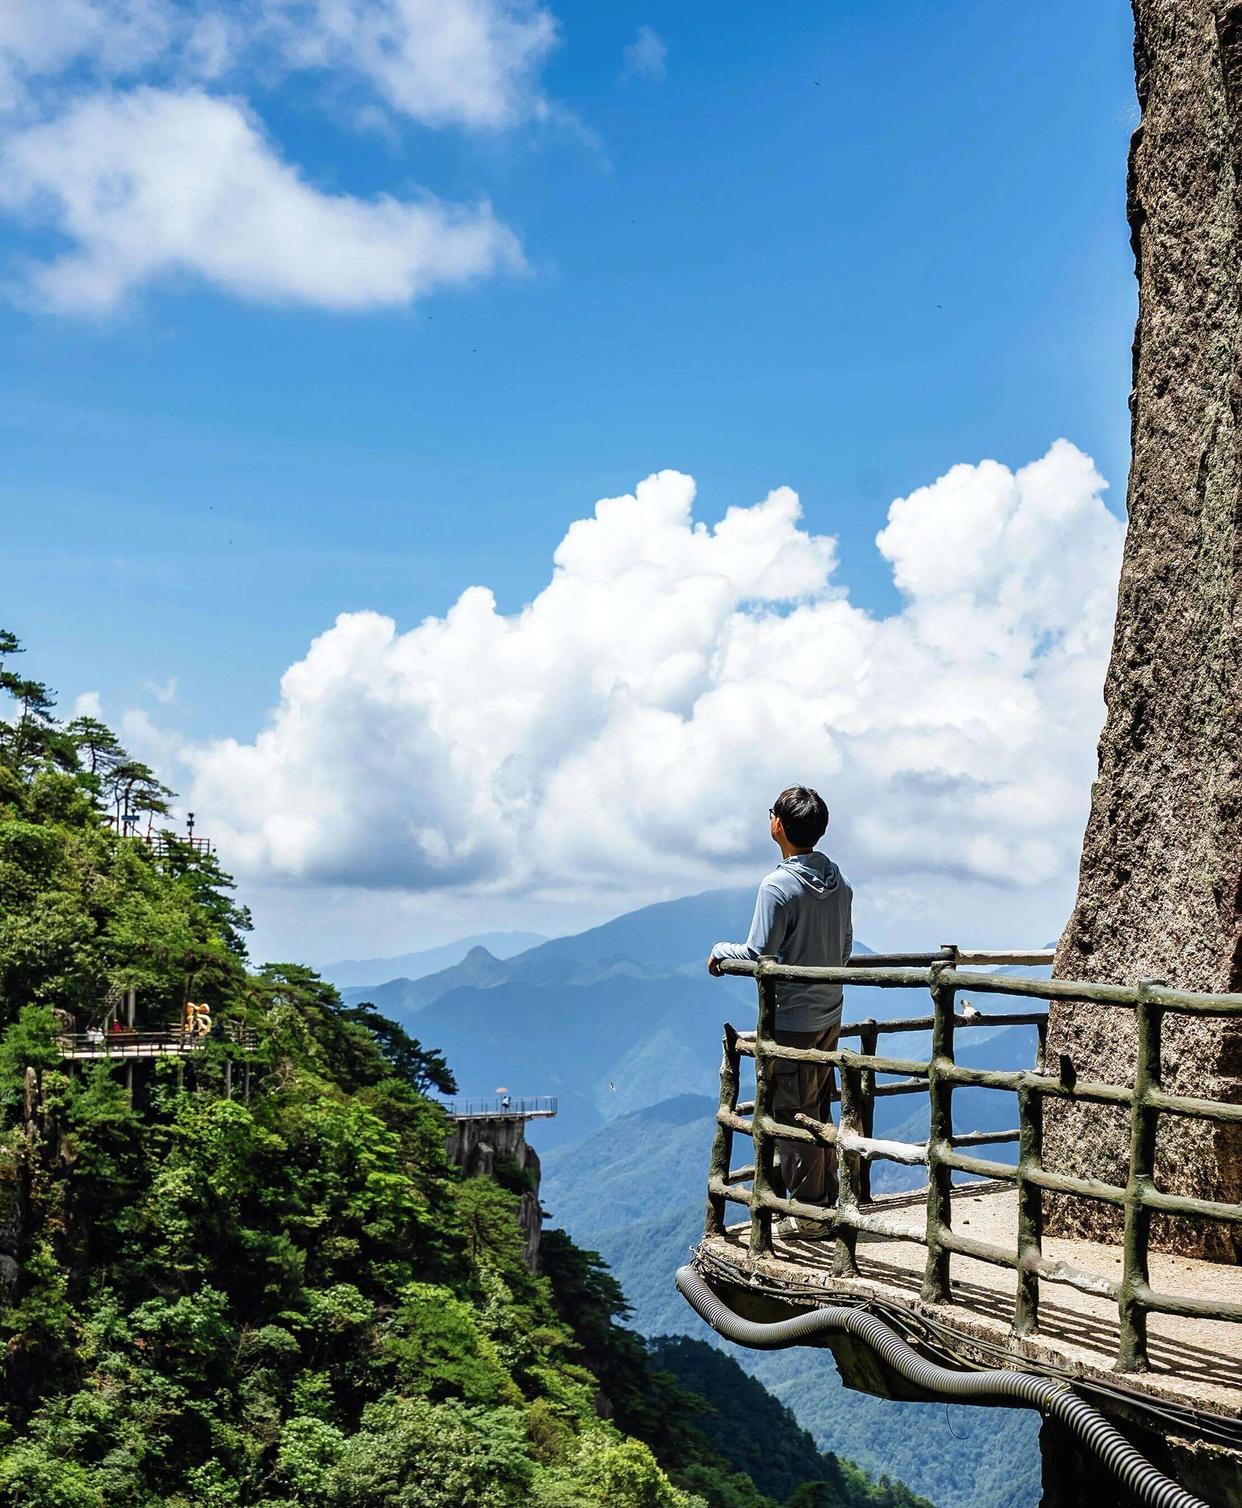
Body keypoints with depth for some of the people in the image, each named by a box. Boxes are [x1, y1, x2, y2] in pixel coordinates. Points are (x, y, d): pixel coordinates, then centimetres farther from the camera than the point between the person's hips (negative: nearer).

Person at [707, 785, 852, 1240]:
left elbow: (757, 955, -19)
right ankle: (827, 1205, 25)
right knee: (819, 1112, 17)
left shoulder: (778, 887, -20)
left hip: (790, 1021, -8)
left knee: (792, 1116, 2)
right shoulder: (839, 883, 4)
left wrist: (721, 950, 0)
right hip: (829, 1016, 8)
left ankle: (807, 1216, 8)